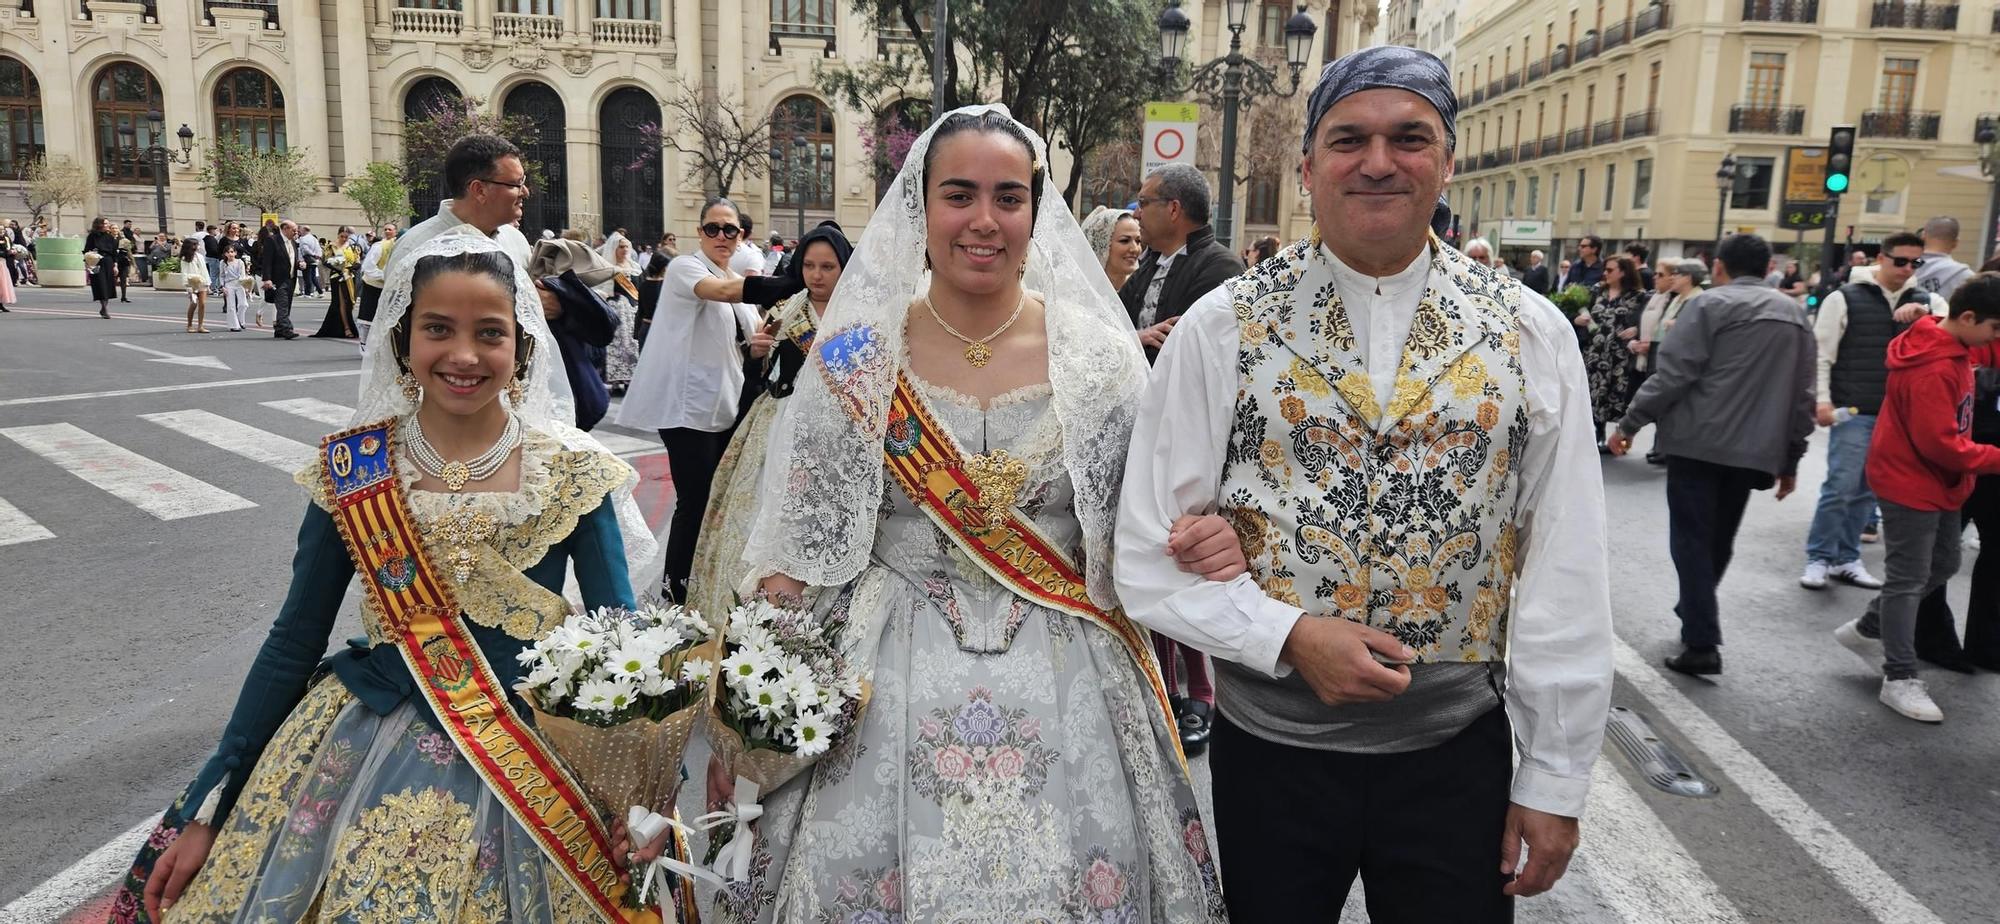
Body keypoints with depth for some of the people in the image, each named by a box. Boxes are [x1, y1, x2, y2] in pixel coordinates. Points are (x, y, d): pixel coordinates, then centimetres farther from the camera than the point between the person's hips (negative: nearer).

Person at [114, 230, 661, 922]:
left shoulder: (573, 474, -9)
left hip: (524, 763, -1)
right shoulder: (351, 469, -5)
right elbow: (294, 643, 2)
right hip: (362, 746, 2)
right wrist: (206, 809, 4)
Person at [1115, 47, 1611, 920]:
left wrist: (1555, 780, 0)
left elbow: (1565, 571, -1)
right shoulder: (1221, 328, -7)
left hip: (1459, 754, 1)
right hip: (1270, 750, -1)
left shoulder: (1532, 334, -2)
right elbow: (1151, 555, -5)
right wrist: (1291, 636, -18)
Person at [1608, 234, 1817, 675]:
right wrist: (1791, 459, 19)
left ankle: (1702, 644, -6)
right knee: (1719, 540, 18)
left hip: (1700, 442, -6)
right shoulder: (1795, 315, 16)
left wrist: (1630, 423, -8)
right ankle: (1694, 616, 31)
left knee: (1692, 539, -2)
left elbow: (1673, 373, -14)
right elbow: (1803, 397, 15)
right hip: (1754, 450, 6)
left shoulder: (1711, 303, -5)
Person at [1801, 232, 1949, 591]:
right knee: (1840, 486, -7)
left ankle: (1846, 559, 19)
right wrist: (1822, 400, -13)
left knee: (1868, 490, 10)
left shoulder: (1927, 301, 9)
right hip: (1854, 412, -4)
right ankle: (1819, 559, 5)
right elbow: (1821, 354, -4)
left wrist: (1925, 313, -20)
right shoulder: (1845, 298, -2)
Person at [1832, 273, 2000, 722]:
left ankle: (1867, 630, 31)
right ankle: (1900, 679, 7)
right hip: (1912, 483, -10)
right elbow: (1940, 444, -26)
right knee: (1908, 579, -2)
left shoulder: (1947, 348, 5)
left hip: (1936, 483, 10)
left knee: (1942, 565, 20)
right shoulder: (1934, 368, -26)